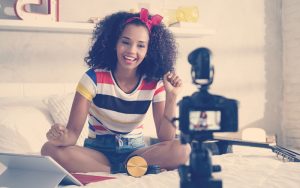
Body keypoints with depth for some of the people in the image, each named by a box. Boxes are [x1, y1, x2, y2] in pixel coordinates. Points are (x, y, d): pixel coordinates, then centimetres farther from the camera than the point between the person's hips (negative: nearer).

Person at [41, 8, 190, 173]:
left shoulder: (154, 83, -7)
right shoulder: (94, 78, -11)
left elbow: (165, 138, -12)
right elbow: (73, 132, -15)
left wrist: (171, 98, -23)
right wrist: (62, 136, -38)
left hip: (135, 152, 0)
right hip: (97, 151, 1)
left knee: (181, 150, -27)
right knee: (50, 149, -30)